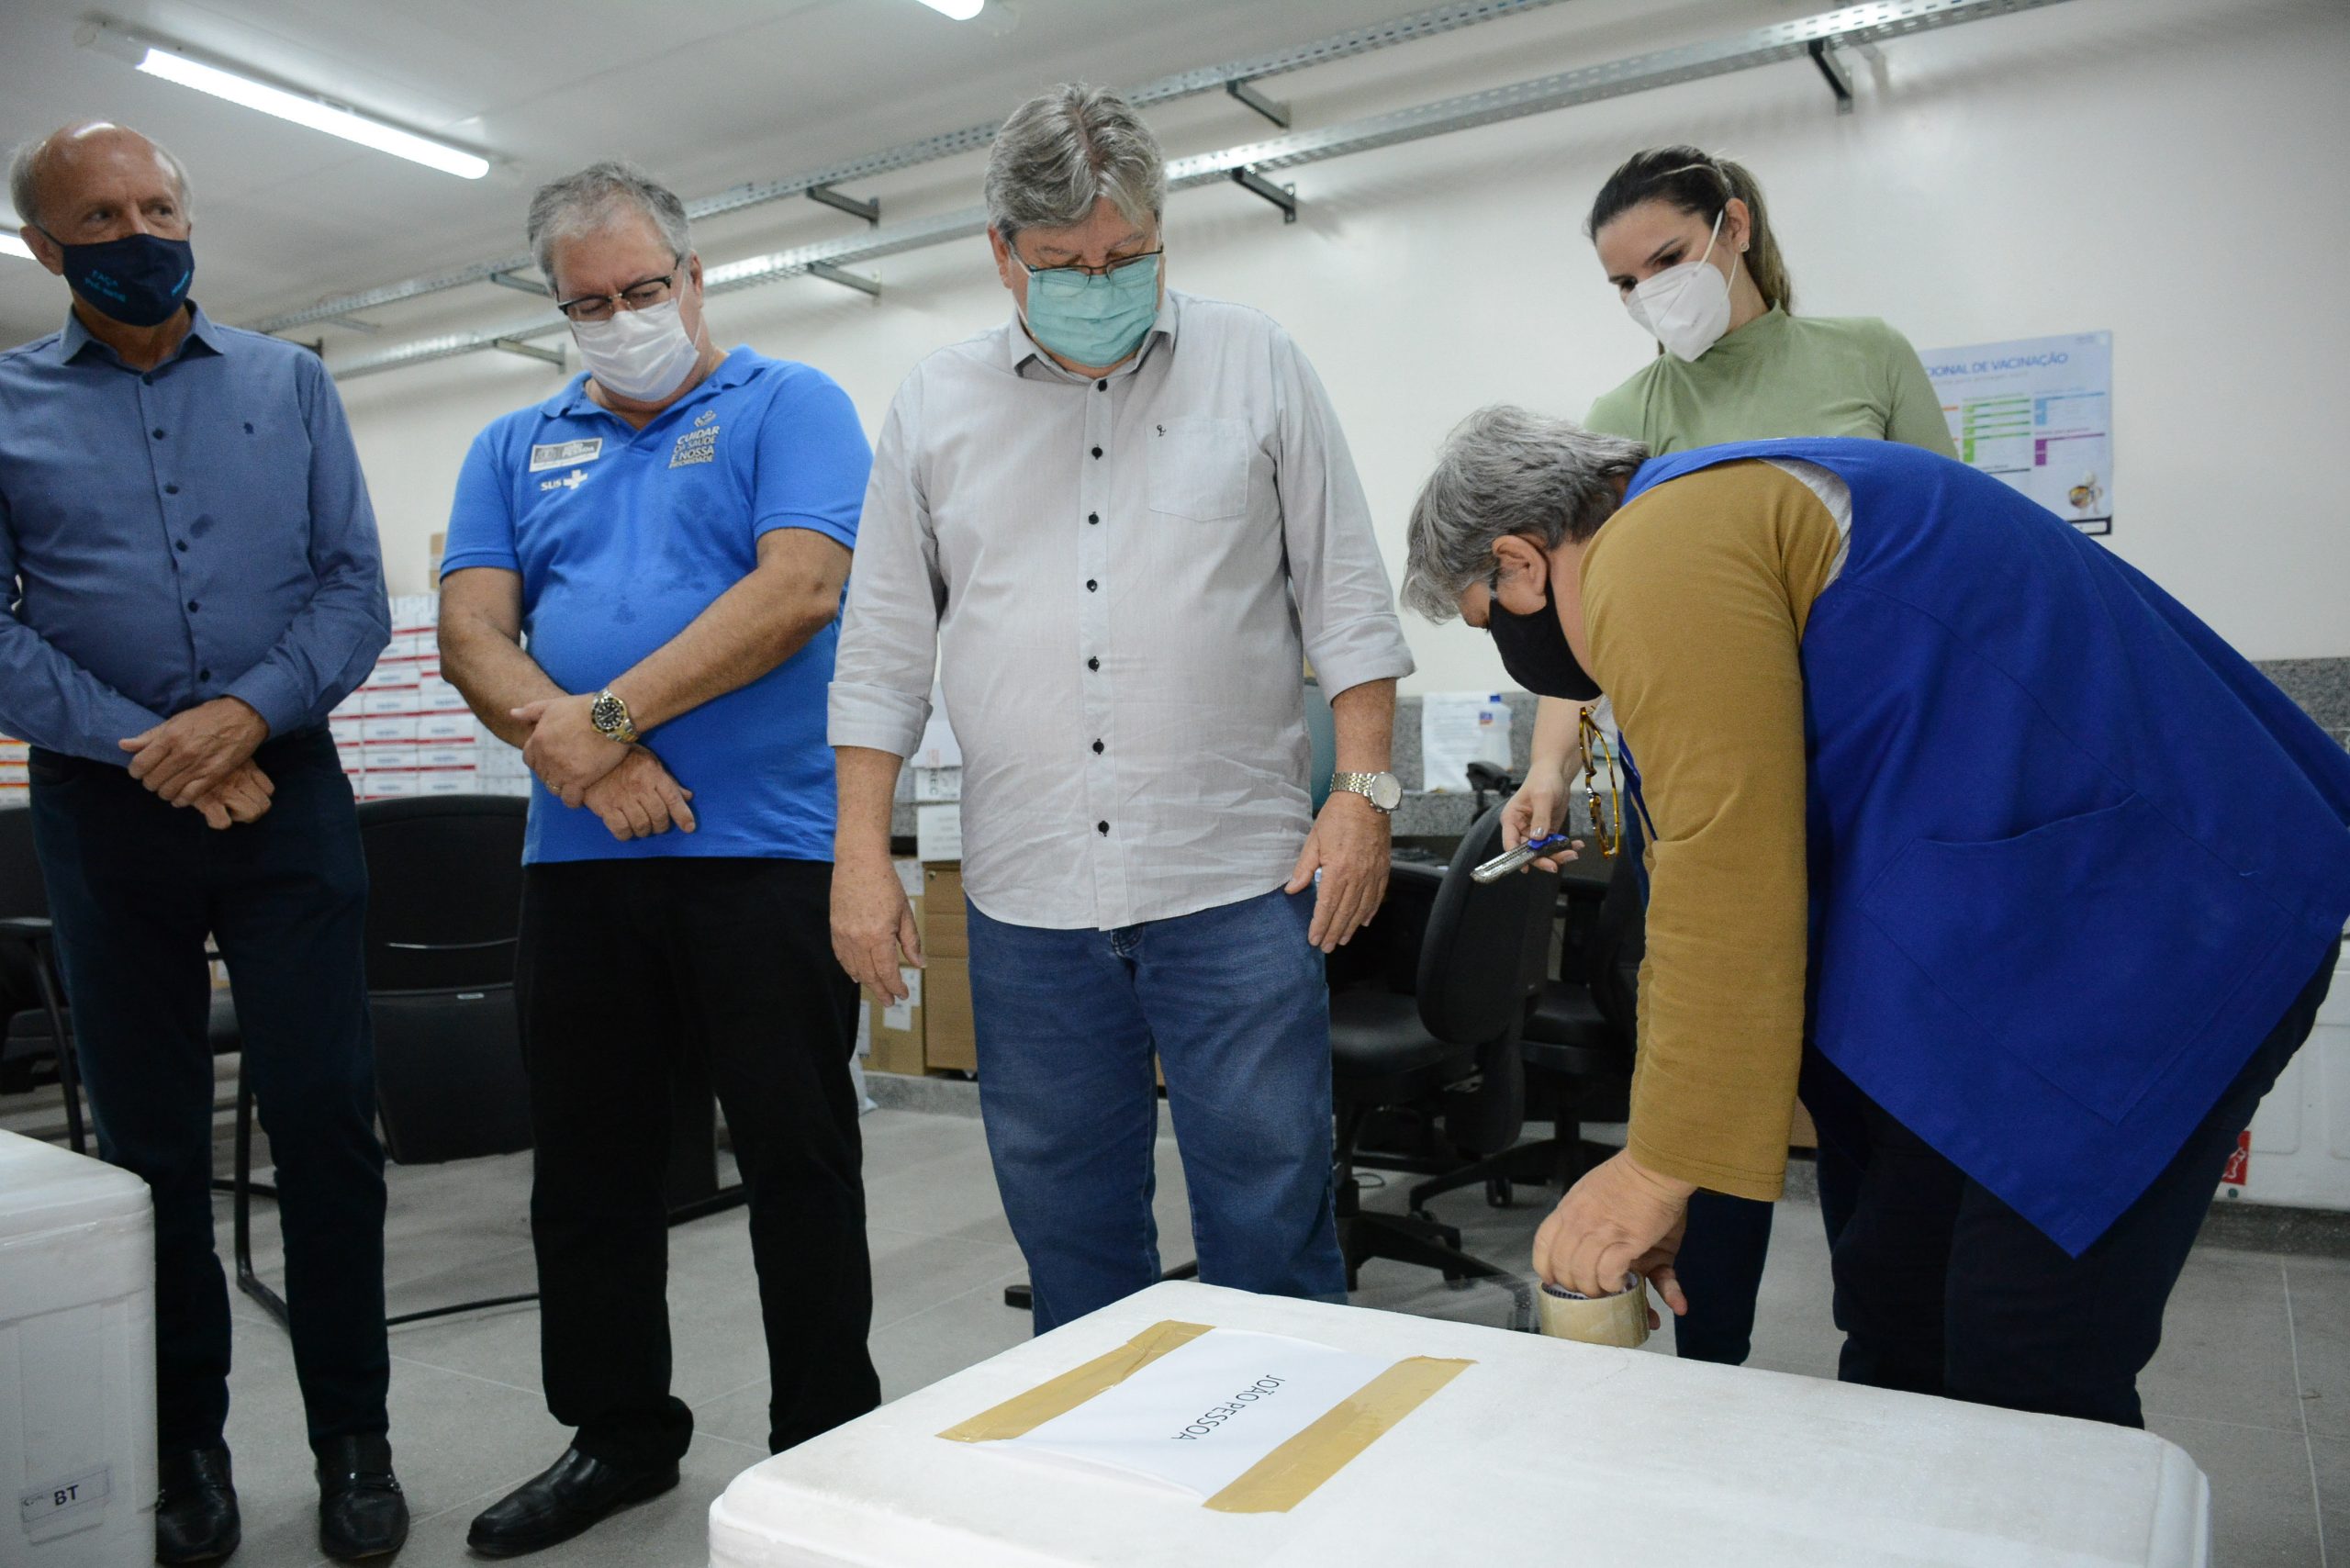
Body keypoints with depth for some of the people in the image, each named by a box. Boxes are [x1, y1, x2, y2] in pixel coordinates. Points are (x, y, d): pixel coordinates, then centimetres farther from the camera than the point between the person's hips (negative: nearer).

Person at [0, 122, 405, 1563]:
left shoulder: (290, 384, 10)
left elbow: (356, 589, 2)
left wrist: (247, 713, -14)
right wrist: (150, 750, -12)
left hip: (286, 790, 0)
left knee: (326, 1116, -2)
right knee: (150, 1137, 8)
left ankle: (353, 1440, 11)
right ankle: (187, 1448, 22)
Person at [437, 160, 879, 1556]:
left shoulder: (790, 406, 3)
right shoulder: (517, 449, 17)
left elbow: (798, 591, -13)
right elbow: (472, 629, 4)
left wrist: (609, 716, -15)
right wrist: (569, 748, -15)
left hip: (766, 850, -5)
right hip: (578, 861, 5)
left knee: (801, 1164, 3)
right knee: (589, 1167, 14)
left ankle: (827, 1452, 20)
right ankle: (618, 1434, 32)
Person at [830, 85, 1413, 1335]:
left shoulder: (1255, 368, 6)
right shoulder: (933, 409, 9)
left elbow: (1346, 600, 5)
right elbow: (882, 657, 10)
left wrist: (1363, 785, -5)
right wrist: (862, 855, 4)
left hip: (1236, 883, -2)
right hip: (1027, 902, 2)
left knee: (1272, 1220, 4)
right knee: (1068, 1239, 13)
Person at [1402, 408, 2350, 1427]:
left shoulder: (1661, 551, -15)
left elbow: (1729, 887, -21)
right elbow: (1694, 900, 19)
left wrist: (1660, 1170, -10)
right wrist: (1646, 1187, 20)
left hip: (2129, 924, -11)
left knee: (2028, 1390, -6)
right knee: (1894, 1328, 14)